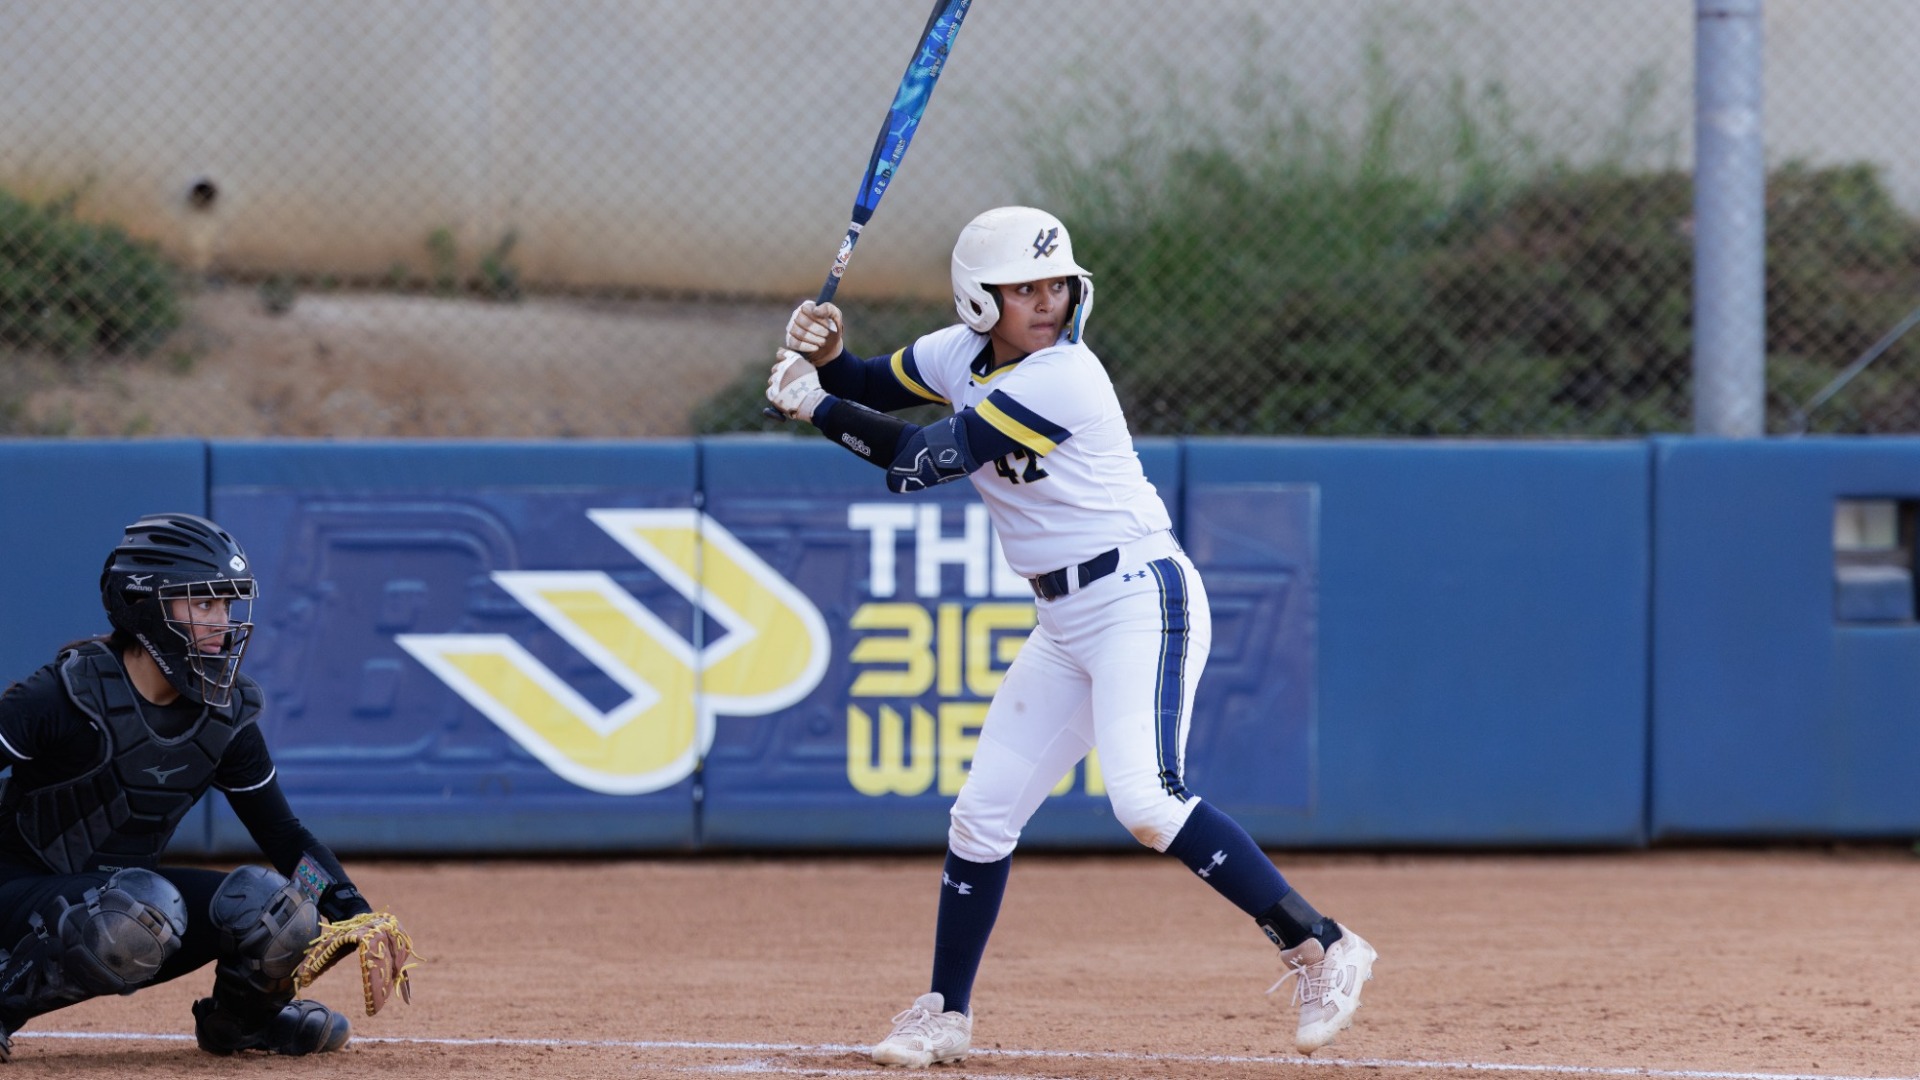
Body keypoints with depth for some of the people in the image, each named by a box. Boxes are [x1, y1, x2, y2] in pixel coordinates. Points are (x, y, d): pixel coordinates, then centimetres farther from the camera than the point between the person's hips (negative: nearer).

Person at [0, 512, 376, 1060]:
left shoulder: (225, 713, -1)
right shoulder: (67, 696, -20)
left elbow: (281, 831, 7)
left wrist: (354, 911, -8)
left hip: (130, 888, 6)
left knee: (273, 905, -15)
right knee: (147, 908, -37)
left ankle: (239, 1015, 17)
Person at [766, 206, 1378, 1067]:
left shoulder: (1061, 381, -21)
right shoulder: (963, 355, 4)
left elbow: (923, 462, -20)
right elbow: (875, 390, 20)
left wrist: (817, 406, -10)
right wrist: (827, 358, -3)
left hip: (1141, 600, -8)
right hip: (1065, 624, 8)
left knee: (1145, 802, -26)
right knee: (982, 815, 9)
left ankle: (1319, 949, -20)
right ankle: (945, 1016, 22)